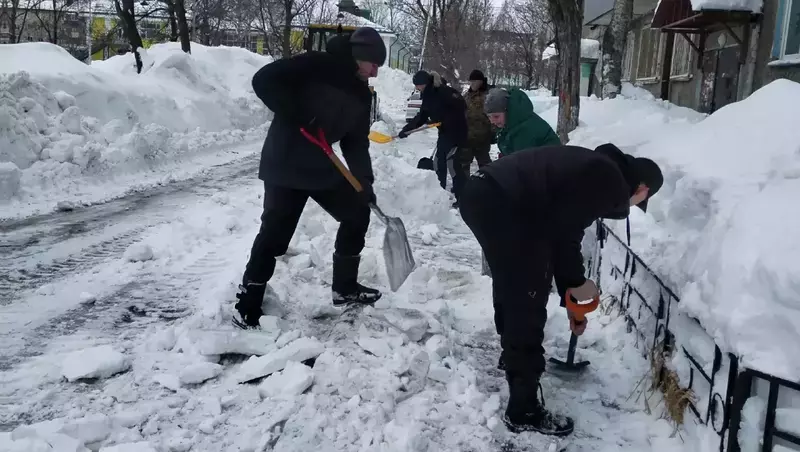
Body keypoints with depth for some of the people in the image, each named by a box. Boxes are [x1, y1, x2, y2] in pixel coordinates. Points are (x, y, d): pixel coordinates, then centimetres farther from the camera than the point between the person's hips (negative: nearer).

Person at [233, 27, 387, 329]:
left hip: (322, 166, 8)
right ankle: (248, 304, 8)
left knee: (357, 214, 11)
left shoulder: (361, 94, 7)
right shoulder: (316, 65, -15)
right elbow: (264, 80, -20)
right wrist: (297, 117, -25)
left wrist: (365, 182, -4)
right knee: (275, 234, -8)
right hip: (284, 164, -8)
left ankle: (344, 287, 25)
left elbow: (356, 143, 7)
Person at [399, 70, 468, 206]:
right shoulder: (428, 96, 7)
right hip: (445, 131, 9)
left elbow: (460, 106, -24)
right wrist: (406, 129, 10)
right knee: (439, 160, 12)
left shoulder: (443, 91, -21)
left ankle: (463, 196, -9)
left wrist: (443, 120, -21)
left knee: (451, 160, -13)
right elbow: (421, 117, 14)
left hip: (456, 130, -9)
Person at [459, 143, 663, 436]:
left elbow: (564, 232, 30)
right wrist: (576, 283, 7)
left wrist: (571, 301, 36)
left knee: (509, 286, 32)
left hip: (480, 192, 10)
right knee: (527, 308, 2)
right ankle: (523, 411, 13)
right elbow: (564, 232, -9)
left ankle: (512, 354, 56)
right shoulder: (611, 184, 0)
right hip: (502, 206, -10)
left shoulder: (594, 171, 28)